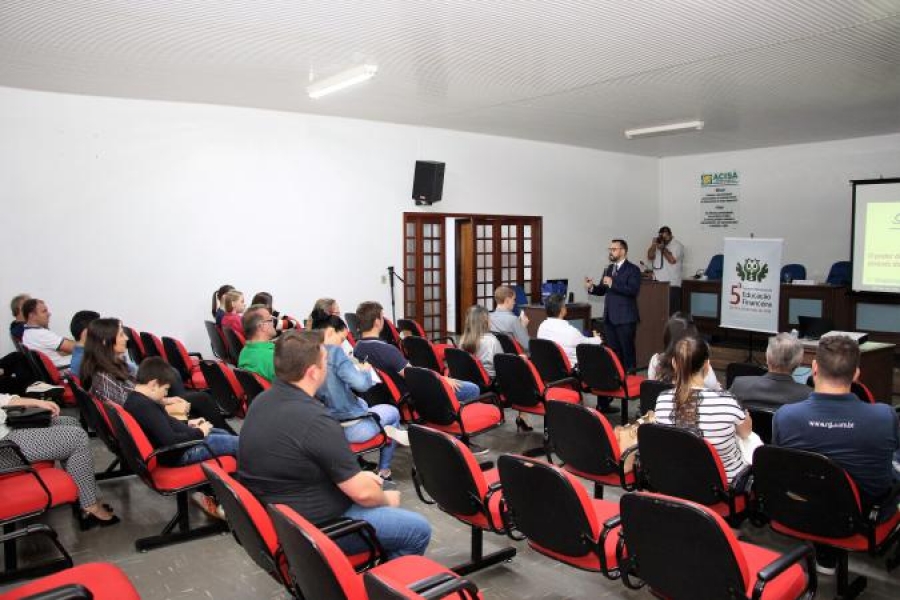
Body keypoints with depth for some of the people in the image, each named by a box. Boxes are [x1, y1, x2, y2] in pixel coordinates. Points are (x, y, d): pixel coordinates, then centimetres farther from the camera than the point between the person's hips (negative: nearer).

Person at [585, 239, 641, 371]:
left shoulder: (633, 270, -8)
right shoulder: (609, 269, 14)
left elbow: (633, 290, -22)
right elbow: (602, 290, 14)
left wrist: (613, 284, -25)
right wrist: (592, 287, -7)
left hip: (625, 318, -7)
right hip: (609, 317, 7)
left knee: (627, 350, 2)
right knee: (612, 350, 12)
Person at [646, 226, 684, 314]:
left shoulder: (678, 245, 0)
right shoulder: (657, 243, 16)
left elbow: (672, 260, -14)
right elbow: (650, 257, 5)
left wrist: (663, 248, -9)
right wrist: (654, 244, -6)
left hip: (672, 284, -4)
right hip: (657, 283, 4)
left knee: (672, 311, -7)